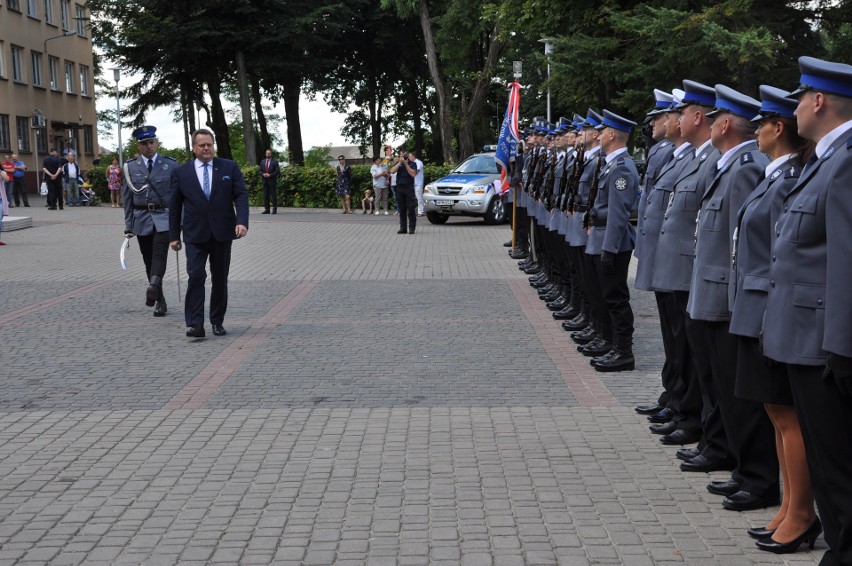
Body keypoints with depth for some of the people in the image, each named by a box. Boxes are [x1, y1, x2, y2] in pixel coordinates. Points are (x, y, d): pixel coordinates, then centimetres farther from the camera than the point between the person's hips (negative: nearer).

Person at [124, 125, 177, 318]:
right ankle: (160, 301, 13)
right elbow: (128, 197, 9)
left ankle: (153, 287, -40)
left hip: (164, 217, -2)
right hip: (142, 218, 2)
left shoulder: (170, 165, 4)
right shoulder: (130, 167, 8)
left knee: (159, 253, -22)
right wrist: (128, 225, 5)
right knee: (149, 260, 5)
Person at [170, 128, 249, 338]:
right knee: (196, 276, -12)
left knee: (220, 279, 8)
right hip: (195, 234, -1)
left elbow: (241, 195, -2)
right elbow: (174, 206, 7)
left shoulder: (229, 168, 4)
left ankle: (217, 322, 19)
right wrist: (174, 236, 4)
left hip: (222, 233, 1)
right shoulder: (181, 172, 4)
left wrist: (242, 221, -18)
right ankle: (195, 324, -13)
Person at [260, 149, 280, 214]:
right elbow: (260, 171, 15)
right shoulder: (262, 162, 15)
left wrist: (270, 175, -14)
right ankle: (266, 209, 6)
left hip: (272, 181, -4)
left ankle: (274, 209, -3)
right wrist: (263, 174, -7)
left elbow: (277, 171, -5)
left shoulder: (274, 162, 1)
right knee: (266, 196, 3)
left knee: (273, 196, -5)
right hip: (265, 181, 4)